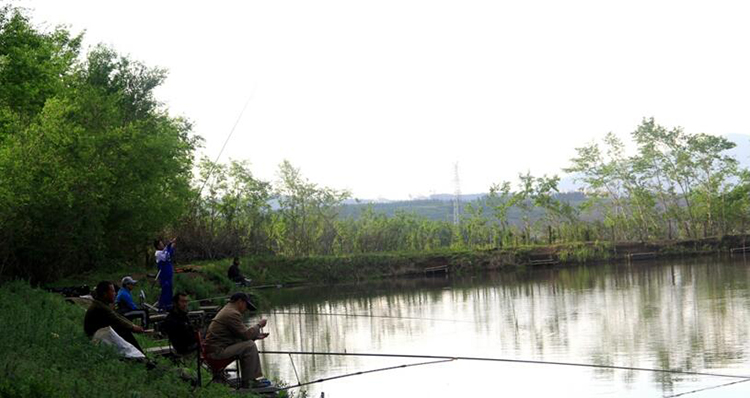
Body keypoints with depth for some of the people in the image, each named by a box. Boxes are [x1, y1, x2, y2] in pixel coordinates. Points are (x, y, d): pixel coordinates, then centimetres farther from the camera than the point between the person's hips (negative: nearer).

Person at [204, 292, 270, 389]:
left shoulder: (227, 310, 19)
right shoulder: (232, 314, -16)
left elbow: (242, 334, 24)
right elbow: (246, 334, -18)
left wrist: (256, 336, 13)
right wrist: (259, 325, -4)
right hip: (217, 350, -11)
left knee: (250, 342, 14)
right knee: (250, 346, -17)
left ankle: (254, 378, 11)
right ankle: (248, 382, -9)